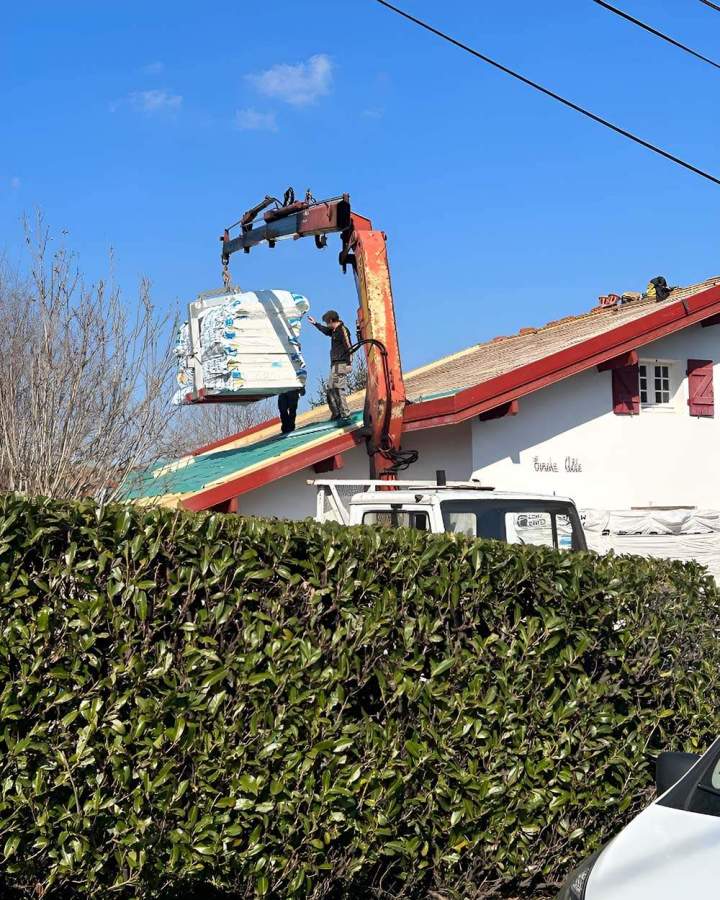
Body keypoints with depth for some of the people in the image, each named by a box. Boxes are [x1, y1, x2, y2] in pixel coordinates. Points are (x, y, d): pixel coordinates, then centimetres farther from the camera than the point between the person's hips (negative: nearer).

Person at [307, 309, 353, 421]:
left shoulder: (342, 330, -12)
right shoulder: (335, 331, 17)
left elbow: (348, 347, -20)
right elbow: (326, 331, 41)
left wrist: (348, 364, -23)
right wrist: (315, 323, 49)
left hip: (341, 365, -10)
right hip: (335, 365, 10)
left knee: (339, 389, -13)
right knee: (331, 389, 10)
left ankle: (345, 414, -12)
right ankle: (336, 414, 14)